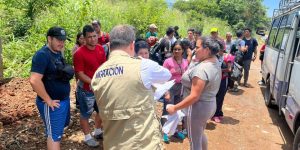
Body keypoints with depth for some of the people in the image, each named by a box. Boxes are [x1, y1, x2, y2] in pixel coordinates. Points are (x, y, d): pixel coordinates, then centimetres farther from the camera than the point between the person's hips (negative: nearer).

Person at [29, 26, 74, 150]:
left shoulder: (57, 53, 7)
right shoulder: (42, 55, -20)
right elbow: (34, 80, -29)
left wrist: (68, 72, 1)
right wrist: (48, 100, -22)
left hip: (64, 99, 9)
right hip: (53, 103, -9)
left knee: (61, 127, 24)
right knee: (54, 135, 2)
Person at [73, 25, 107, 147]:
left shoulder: (101, 49, -1)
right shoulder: (79, 53, -20)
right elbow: (79, 74, -19)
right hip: (86, 89, -7)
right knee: (86, 114, 11)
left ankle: (98, 132, 44)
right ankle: (87, 137, 31)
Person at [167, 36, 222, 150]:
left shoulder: (201, 69, -29)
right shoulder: (215, 62, 1)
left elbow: (194, 96, -29)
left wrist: (175, 108, -22)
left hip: (198, 106, -10)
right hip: (209, 104, 10)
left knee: (194, 140, 11)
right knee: (200, 133, 31)